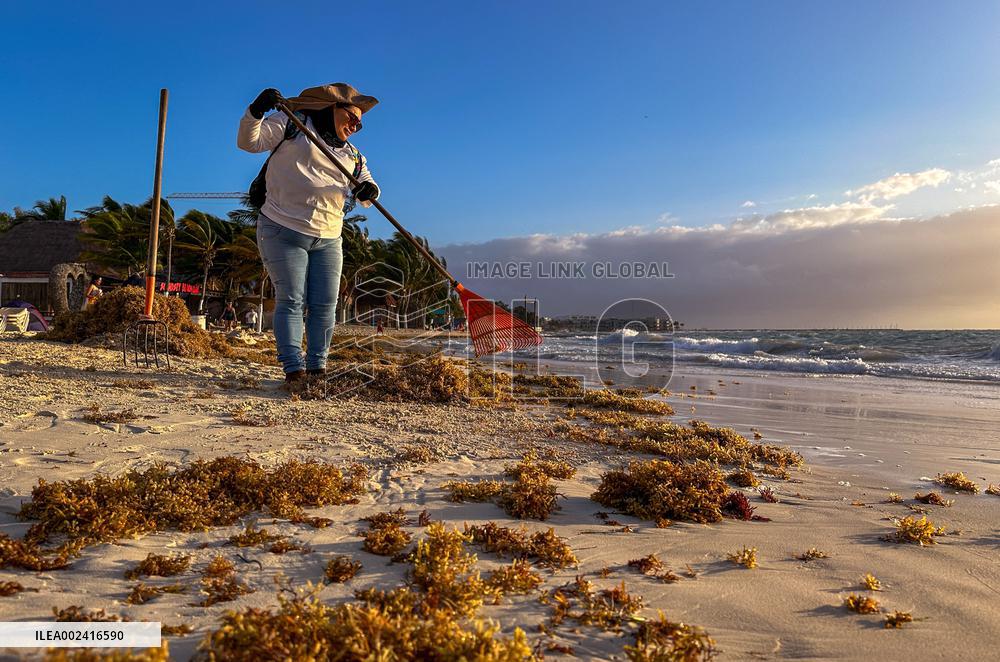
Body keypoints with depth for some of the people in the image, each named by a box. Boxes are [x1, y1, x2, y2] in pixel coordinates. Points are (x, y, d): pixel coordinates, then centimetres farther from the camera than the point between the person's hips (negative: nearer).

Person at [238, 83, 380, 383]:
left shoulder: (352, 155, 18)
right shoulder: (291, 125, 4)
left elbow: (365, 190, 14)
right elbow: (250, 142, -1)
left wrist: (369, 190, -11)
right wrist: (256, 112, -21)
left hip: (328, 239, 5)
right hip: (283, 231, -5)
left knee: (325, 306, 2)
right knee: (291, 301, -7)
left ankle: (318, 367, 11)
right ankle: (293, 367, -5)